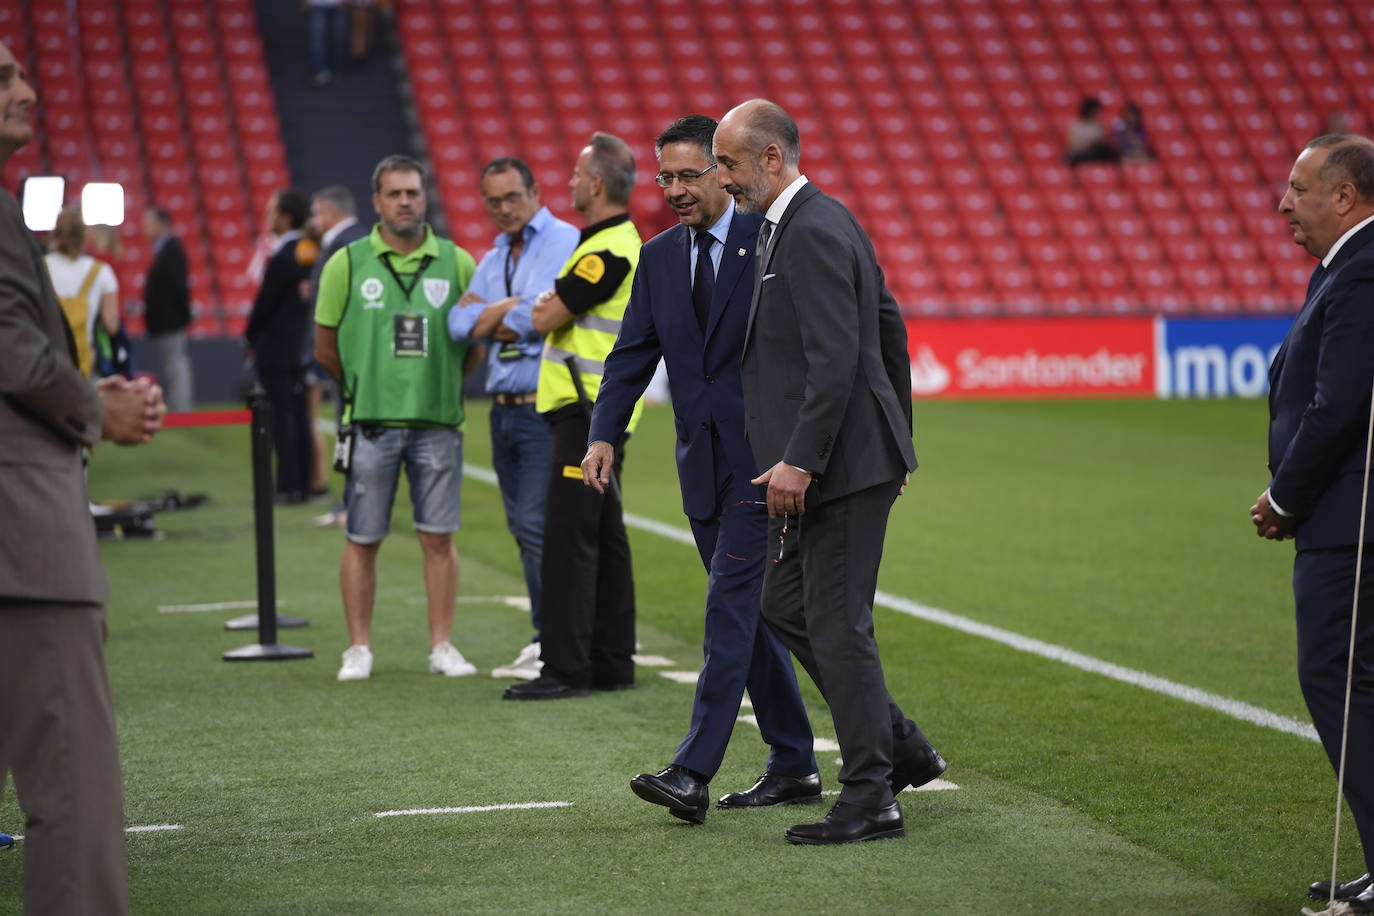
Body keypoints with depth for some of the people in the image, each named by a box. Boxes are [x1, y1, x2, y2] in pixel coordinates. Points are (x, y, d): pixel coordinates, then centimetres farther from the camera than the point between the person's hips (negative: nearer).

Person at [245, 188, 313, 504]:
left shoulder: (282, 259, -19)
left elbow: (264, 303, -14)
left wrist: (250, 339, 3)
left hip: (276, 350, -9)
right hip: (298, 345, 9)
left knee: (281, 418, -5)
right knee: (298, 416, 11)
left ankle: (289, 486, -5)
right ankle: (302, 482, 15)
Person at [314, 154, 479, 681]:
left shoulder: (457, 263, 5)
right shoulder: (348, 264, 1)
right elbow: (325, 347, 7)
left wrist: (443, 384, 7)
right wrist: (365, 388, 10)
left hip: (438, 421, 1)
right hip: (371, 422, -1)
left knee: (439, 537, 3)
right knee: (362, 539, 2)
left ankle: (442, 646, 10)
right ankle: (359, 648, 10)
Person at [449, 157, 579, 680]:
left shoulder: (566, 243, -7)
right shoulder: (493, 260, 19)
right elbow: (460, 324, 6)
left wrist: (489, 315, -3)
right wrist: (514, 307, -10)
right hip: (503, 410, 8)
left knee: (538, 524, -13)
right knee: (523, 528, 10)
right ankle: (545, 639, 16)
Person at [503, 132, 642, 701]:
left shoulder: (609, 251, -17)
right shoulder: (617, 242, 17)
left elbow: (545, 317, -15)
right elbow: (557, 314, 22)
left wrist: (544, 304, 4)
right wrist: (552, 304, 4)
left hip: (588, 414, -10)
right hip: (596, 411, 10)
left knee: (568, 538, -10)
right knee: (603, 539, 12)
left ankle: (566, 669, -10)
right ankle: (612, 662, 16)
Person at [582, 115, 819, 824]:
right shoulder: (658, 257, 12)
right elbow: (632, 355, 8)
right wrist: (604, 434, -7)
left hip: (761, 458, -6)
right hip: (702, 464, 7)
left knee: (730, 606, -12)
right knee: (750, 612, 11)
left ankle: (693, 772, -16)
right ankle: (793, 766, 19)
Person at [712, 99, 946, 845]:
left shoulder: (813, 232, -17)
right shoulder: (817, 221, 15)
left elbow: (835, 359, -24)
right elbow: (890, 326, 22)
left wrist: (799, 461, -23)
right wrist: (897, 433, 25)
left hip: (845, 466, -11)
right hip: (824, 464, 11)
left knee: (838, 625, -4)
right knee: (785, 606, 16)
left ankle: (869, 801, 4)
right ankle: (901, 749, 23)